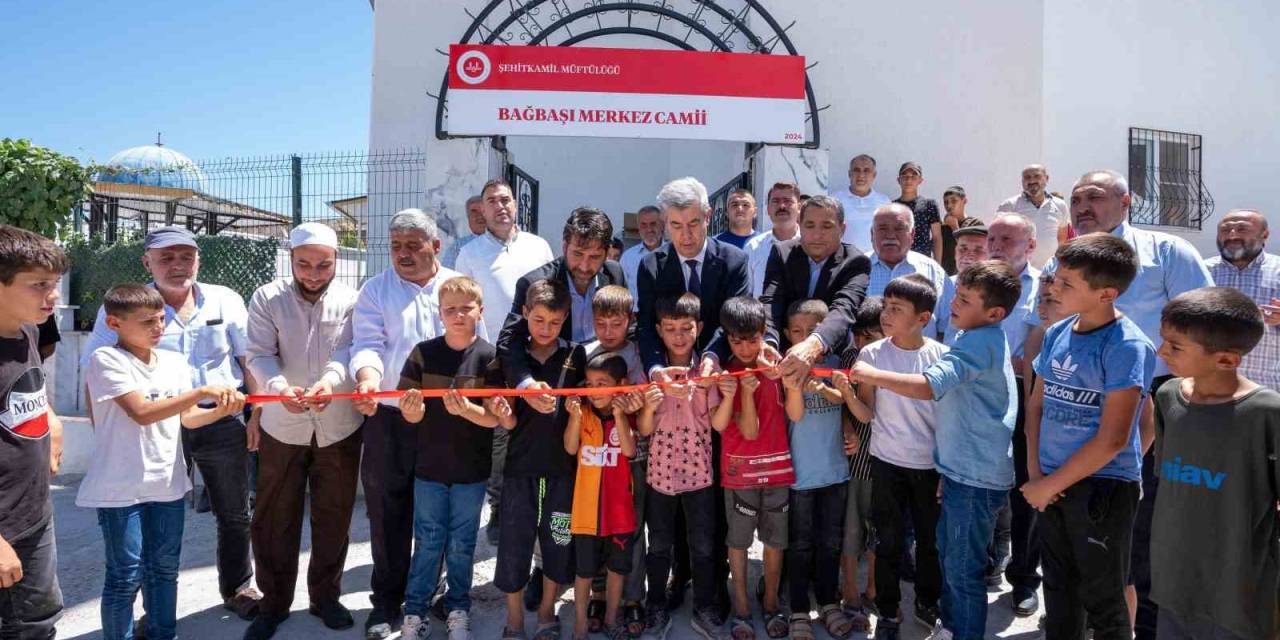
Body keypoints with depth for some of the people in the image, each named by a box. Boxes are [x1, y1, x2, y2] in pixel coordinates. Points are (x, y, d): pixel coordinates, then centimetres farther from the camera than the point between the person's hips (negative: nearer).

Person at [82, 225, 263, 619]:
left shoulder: (226, 301, 2)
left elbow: (250, 359, 7)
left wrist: (258, 414, 3)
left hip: (221, 421, 2)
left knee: (234, 515, 13)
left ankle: (237, 589, 34)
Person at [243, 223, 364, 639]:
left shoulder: (350, 301, -3)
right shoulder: (266, 299, -3)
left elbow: (348, 350, -15)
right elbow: (260, 355, -11)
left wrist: (331, 379, -38)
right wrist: (279, 387, -33)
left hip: (339, 428, 0)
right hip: (282, 428, 0)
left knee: (333, 517, 12)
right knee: (274, 519, 9)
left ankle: (325, 596, 30)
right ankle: (274, 602, 27)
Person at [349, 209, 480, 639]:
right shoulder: (375, 291, 3)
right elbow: (368, 344, -9)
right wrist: (368, 379, -30)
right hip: (389, 416, -1)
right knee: (388, 510, 6)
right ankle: (387, 600, 20)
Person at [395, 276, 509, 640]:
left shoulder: (489, 357, -10)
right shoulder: (424, 354, -5)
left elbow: (493, 418, -12)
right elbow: (412, 415, -4)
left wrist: (463, 408, -30)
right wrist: (412, 410, -27)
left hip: (471, 471, -1)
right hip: (429, 467, 1)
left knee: (461, 544, 14)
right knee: (427, 542, 12)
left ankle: (458, 610, 31)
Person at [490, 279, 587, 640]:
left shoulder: (576, 356, -1)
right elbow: (507, 423, 0)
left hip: (563, 468, 0)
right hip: (520, 468, 0)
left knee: (559, 543, 11)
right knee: (514, 544, 6)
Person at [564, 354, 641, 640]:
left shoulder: (627, 414, -2)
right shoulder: (583, 412, -3)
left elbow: (629, 450, -17)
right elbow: (570, 448, -15)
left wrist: (619, 415, -27)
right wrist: (575, 415, -28)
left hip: (619, 508, 1)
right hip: (587, 509, -1)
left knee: (617, 568, 15)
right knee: (584, 571, 9)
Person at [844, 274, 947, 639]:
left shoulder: (941, 355, -6)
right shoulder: (871, 354, -7)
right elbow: (866, 415, -6)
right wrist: (846, 393, -26)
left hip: (932, 465, 1)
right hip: (887, 463, -1)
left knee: (932, 538, 15)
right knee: (889, 541, 8)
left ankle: (927, 603, 37)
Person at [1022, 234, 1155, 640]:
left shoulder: (1127, 347, -17)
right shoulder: (1057, 334, 1)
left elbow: (1111, 440, -19)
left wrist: (1050, 485, -12)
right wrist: (1035, 472, -1)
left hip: (1104, 488, -6)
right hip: (1052, 485, 6)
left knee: (1102, 600, 11)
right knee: (1059, 590, 20)